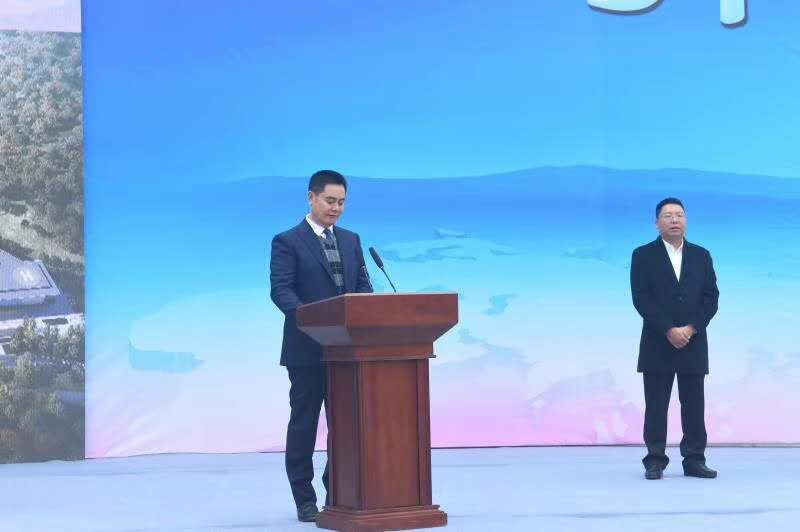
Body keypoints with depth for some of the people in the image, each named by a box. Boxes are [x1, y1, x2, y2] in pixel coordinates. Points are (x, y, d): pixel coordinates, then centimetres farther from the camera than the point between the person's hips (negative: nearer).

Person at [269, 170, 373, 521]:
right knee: (304, 423, 2)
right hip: (307, 348, -5)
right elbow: (280, 290, -12)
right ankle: (304, 499, 8)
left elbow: (363, 286, 13)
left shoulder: (351, 241, 15)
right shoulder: (287, 242, -3)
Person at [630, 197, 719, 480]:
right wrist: (669, 330, -14)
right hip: (658, 344, -2)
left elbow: (711, 297, 5)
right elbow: (641, 299, -6)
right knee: (656, 406, -2)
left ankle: (694, 460, 8)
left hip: (694, 342, 2)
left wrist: (691, 329, -9)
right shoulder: (643, 255, 2)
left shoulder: (701, 255, 11)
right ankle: (655, 461, 3)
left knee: (694, 405, 3)